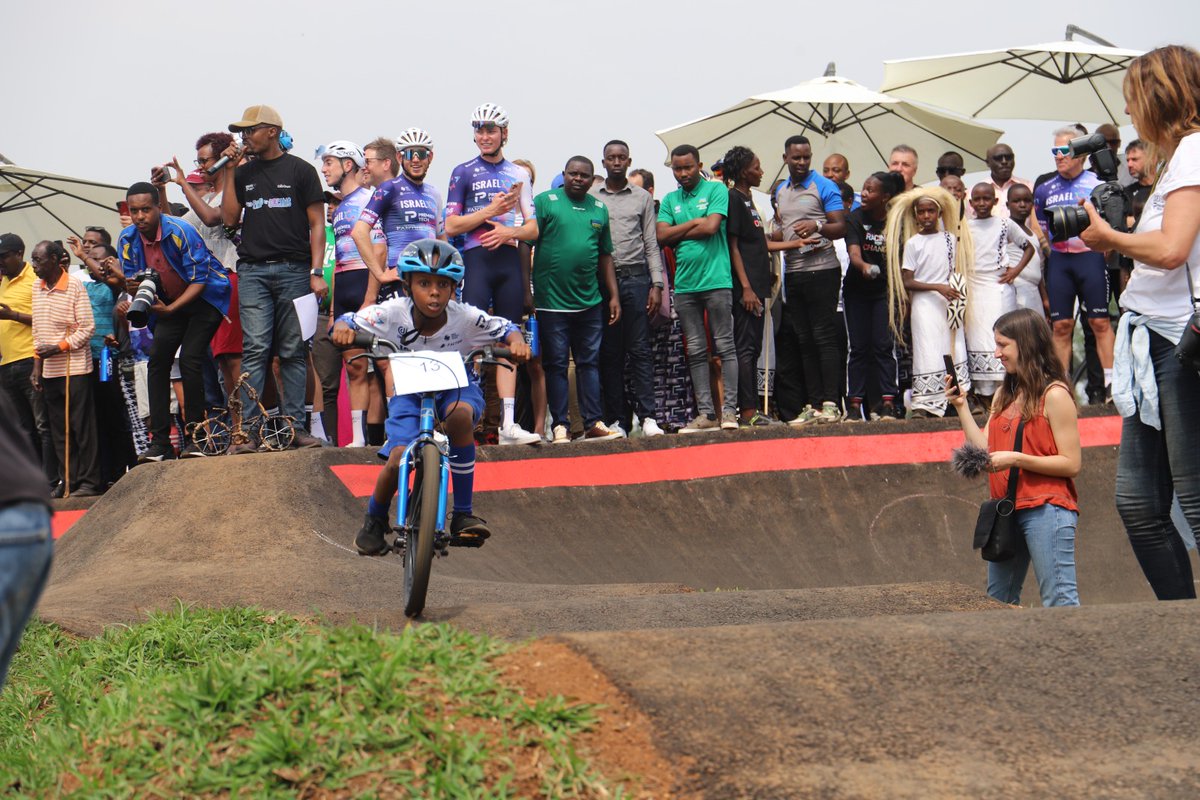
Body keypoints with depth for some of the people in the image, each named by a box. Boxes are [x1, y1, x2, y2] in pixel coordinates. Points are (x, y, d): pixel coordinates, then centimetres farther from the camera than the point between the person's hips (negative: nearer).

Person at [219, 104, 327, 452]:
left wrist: (317, 272, -6)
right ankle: (248, 429, -10)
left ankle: (294, 426, 1)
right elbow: (229, 217, 8)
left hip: (293, 269, -2)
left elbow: (317, 224, 3)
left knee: (294, 352, -1)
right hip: (252, 270, 2)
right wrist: (229, 171, 5)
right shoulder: (244, 174, 17)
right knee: (255, 349, -6)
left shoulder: (300, 170, 5)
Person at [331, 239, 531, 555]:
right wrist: (342, 330, -43)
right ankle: (374, 521, 13)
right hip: (409, 389, 0)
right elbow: (349, 322, -19)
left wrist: (516, 342, -36)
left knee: (459, 414, -37)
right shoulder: (394, 313, -24)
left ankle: (463, 515, -25)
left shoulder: (465, 318, -23)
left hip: (456, 386, 0)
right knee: (398, 458, -22)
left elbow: (505, 329, -13)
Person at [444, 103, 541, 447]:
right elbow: (451, 226, -2)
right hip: (477, 260, -3)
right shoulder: (464, 173, 4)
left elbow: (533, 228, 12)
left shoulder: (519, 174, 14)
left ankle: (508, 424, 3)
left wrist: (508, 231, -9)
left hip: (509, 260, 3)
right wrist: (490, 211, -12)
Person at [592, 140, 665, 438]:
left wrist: (657, 285, 1)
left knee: (640, 350, -5)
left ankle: (647, 416, -7)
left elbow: (652, 244, 10)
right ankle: (617, 419, 5)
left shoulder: (642, 198, 11)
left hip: (635, 278, 0)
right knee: (609, 353, 2)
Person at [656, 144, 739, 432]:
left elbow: (711, 226, -11)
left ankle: (729, 409, -4)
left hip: (716, 280, -5)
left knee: (725, 346, -4)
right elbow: (662, 236, 3)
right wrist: (695, 223, -3)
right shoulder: (670, 200, 15)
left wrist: (678, 234, -1)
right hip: (684, 285, 5)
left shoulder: (716, 190, 3)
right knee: (696, 351, 4)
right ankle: (705, 412, 6)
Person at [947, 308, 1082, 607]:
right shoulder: (1004, 395, 17)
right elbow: (985, 450, 9)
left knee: (1059, 601, -10)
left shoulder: (1054, 395, -7)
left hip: (1045, 508, -8)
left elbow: (1071, 464, -12)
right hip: (1007, 509, 8)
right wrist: (960, 405, 6)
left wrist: (1017, 459, -20)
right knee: (997, 603, 9)